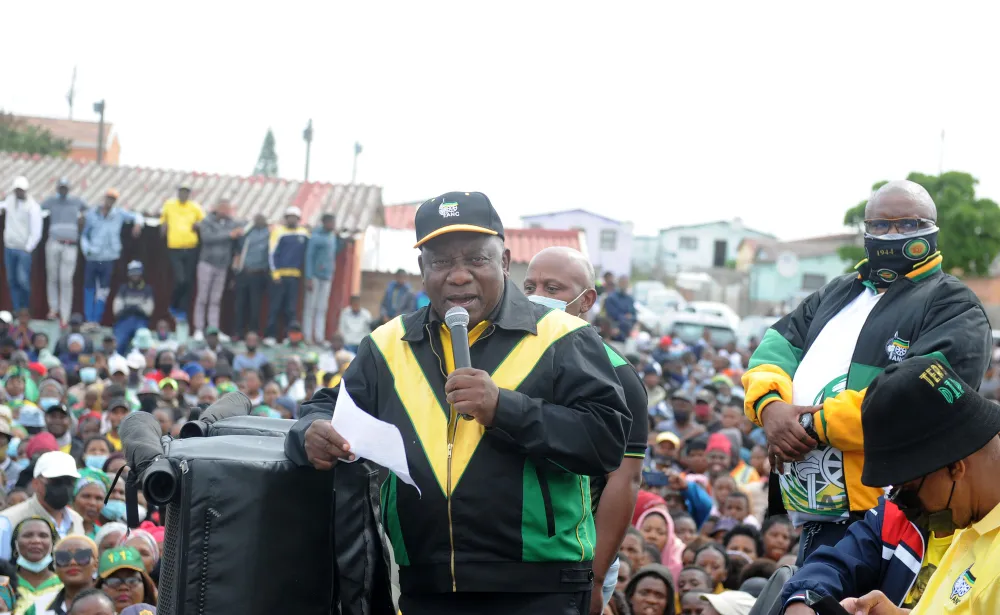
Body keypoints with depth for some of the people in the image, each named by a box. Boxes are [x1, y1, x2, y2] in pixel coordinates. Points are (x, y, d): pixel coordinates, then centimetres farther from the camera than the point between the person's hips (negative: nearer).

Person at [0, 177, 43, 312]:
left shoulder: (33, 207, -11)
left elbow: (36, 232, -12)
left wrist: (27, 249, -12)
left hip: (24, 249, -5)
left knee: (23, 280, -12)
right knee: (12, 281, 4)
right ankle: (17, 311, 9)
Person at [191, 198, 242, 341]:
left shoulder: (232, 223, 9)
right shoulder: (207, 222, -3)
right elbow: (207, 238, -17)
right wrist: (229, 235, -21)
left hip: (222, 265, 3)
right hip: (207, 263, -3)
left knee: (216, 300, 4)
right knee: (202, 298, -2)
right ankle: (199, 329, 0)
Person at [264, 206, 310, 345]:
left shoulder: (304, 234, 10)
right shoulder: (279, 231, -1)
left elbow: (306, 253, 18)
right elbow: (272, 253, -3)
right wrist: (275, 273, -9)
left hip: (295, 276, 3)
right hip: (279, 275, -3)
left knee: (291, 308, 4)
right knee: (275, 306, -2)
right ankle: (270, 335, 1)